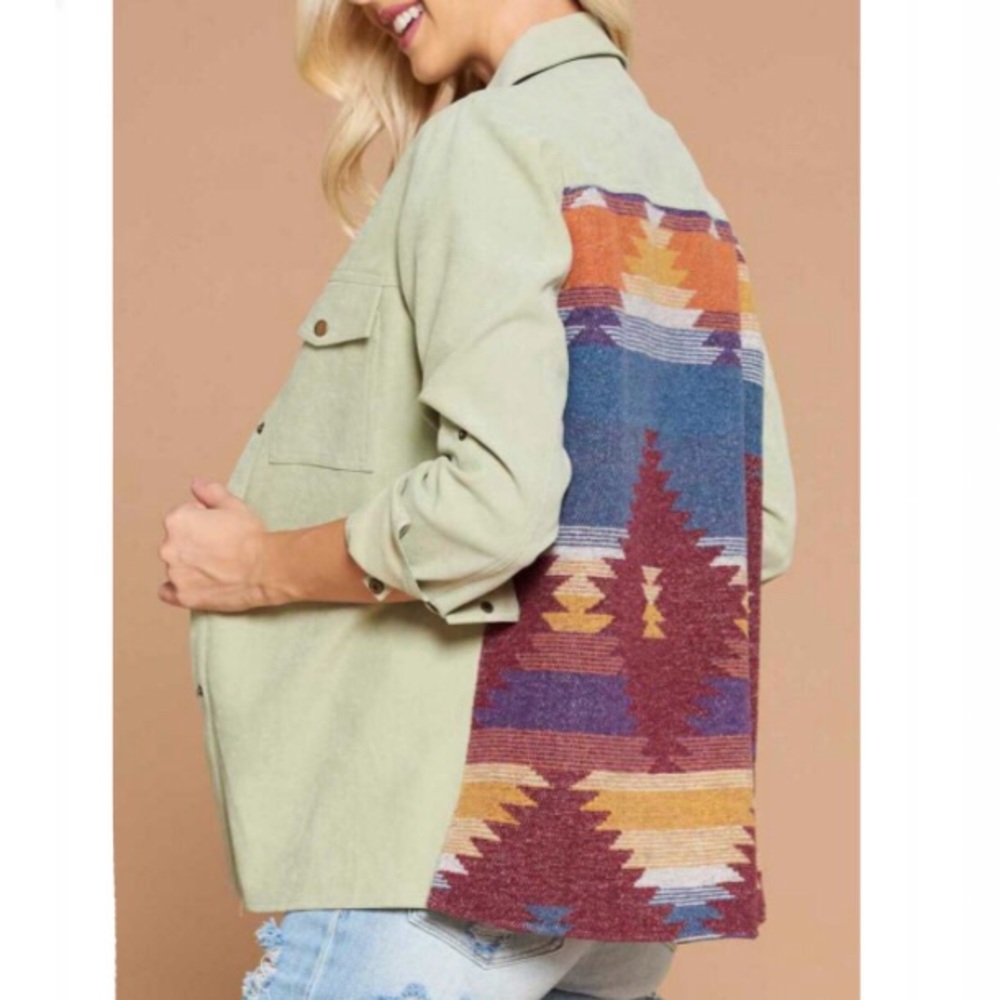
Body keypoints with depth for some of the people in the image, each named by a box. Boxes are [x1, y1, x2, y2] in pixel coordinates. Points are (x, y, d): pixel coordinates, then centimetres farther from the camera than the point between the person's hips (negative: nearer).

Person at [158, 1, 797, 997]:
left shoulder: (491, 144, -10)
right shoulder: (683, 184, 15)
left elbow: (493, 500, -22)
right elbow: (763, 529, 13)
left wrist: (261, 568, -7)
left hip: (465, 844, -8)